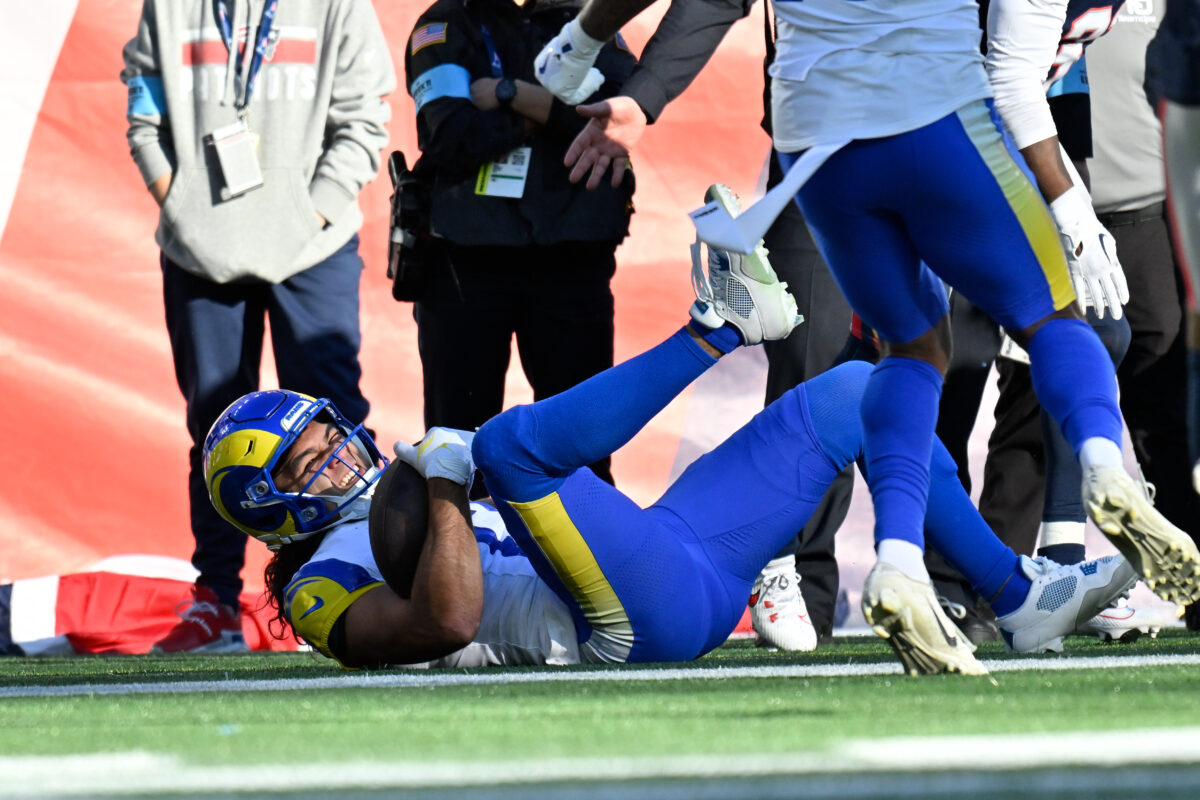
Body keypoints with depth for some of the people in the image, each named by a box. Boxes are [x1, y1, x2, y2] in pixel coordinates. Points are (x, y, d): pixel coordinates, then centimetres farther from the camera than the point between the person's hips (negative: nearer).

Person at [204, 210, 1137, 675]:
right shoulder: (328, 581, 0)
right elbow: (449, 623, -21)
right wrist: (449, 487, -18)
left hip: (690, 569, 9)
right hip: (641, 615, -9)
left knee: (855, 394, 14)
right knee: (510, 439, -31)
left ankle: (1019, 594, 12)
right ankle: (721, 324, -22)